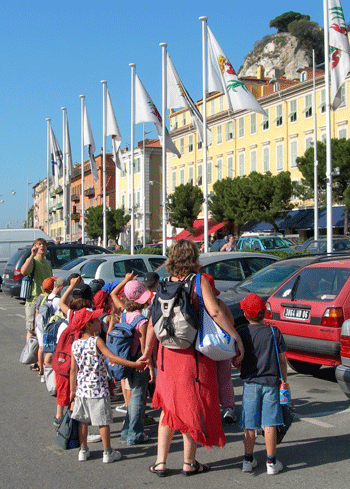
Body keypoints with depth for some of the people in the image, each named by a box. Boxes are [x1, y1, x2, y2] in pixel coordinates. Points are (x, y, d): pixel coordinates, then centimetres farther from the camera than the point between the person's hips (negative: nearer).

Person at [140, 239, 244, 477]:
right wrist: (237, 338, -15)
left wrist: (148, 351, 15)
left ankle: (160, 461, 16)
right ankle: (189, 462, 17)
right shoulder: (199, 281, -8)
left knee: (169, 406, 16)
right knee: (192, 406, 8)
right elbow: (215, 312, -19)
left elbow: (153, 321, 6)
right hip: (194, 353, -4)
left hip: (168, 352, 4)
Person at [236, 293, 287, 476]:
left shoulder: (242, 333, 0)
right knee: (270, 424, 2)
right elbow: (282, 360, 4)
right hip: (271, 383, 0)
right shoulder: (274, 332, 2)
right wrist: (284, 381, 15)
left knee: (250, 426, 8)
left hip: (250, 383, 0)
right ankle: (271, 462, 6)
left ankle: (248, 460, 16)